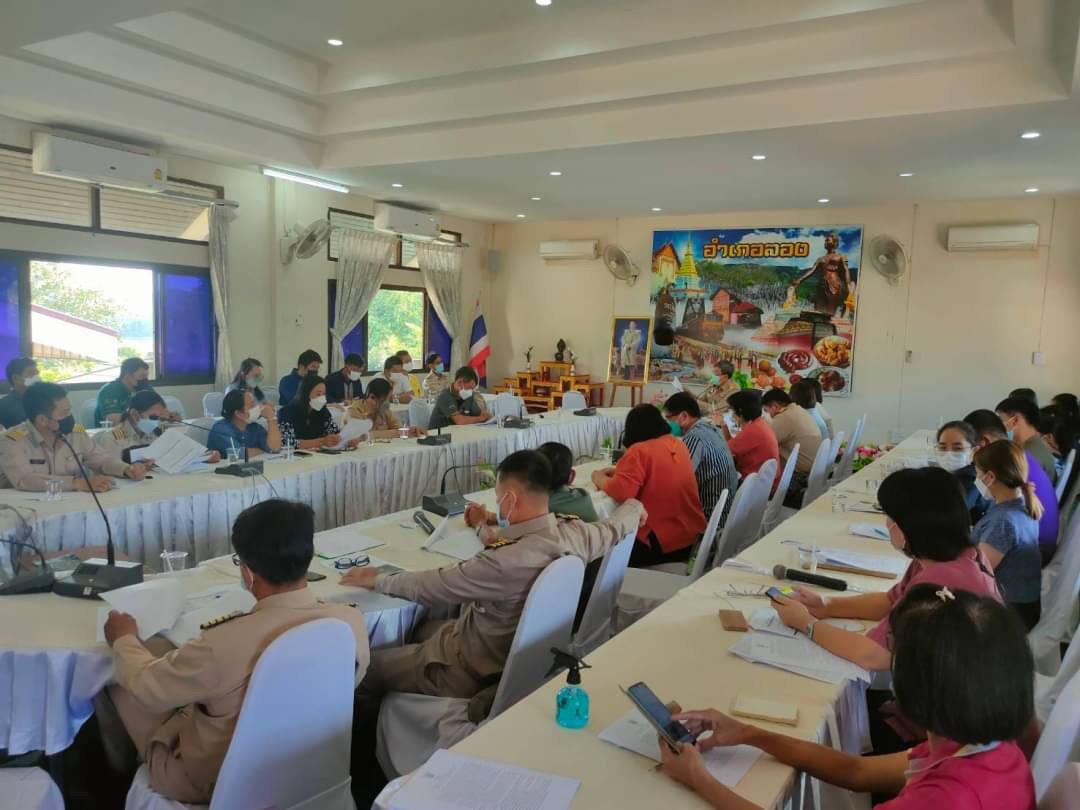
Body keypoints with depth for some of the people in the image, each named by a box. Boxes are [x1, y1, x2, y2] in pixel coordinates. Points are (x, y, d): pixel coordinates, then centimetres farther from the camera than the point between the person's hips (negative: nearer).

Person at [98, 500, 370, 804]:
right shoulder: (353, 622, -24)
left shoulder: (223, 645, -37)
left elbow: (147, 688, -16)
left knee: (115, 682, 15)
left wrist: (123, 639, 5)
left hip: (215, 785, -4)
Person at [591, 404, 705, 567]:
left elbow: (620, 492, -25)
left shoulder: (640, 451, -17)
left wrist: (600, 479, -6)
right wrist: (619, 471, 14)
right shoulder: (678, 444, 7)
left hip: (664, 543, -8)